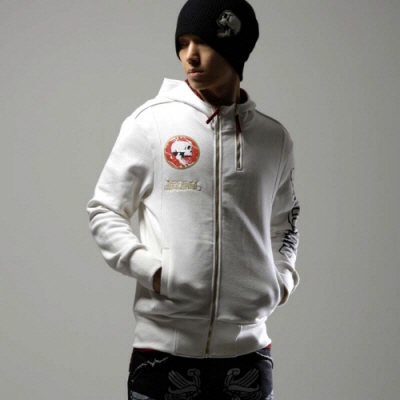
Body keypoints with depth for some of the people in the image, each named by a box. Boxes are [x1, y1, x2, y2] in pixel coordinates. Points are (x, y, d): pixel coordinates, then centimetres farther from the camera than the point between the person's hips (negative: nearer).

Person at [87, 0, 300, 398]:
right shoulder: (150, 122, -2)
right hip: (164, 346, -3)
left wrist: (283, 275, 6)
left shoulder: (274, 137, 8)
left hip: (247, 347, 3)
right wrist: (150, 268, -11)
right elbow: (104, 212, 3)